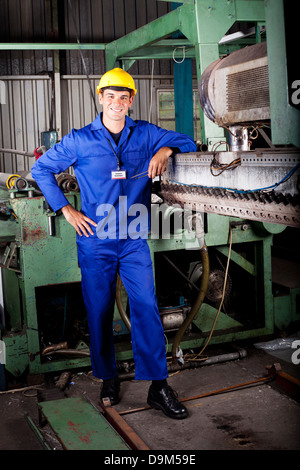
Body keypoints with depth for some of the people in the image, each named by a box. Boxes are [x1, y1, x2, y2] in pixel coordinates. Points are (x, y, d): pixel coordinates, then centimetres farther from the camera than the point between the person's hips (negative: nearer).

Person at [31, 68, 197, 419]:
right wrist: (66, 210, 0)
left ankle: (158, 387, 0)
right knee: (99, 312, 6)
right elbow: (41, 169, 8)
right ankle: (108, 378, 24)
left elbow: (187, 142, 14)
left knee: (146, 308, -6)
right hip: (95, 240, 0)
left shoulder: (145, 134, 5)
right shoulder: (79, 140, 1)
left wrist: (166, 150, -9)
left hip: (134, 241, 1)